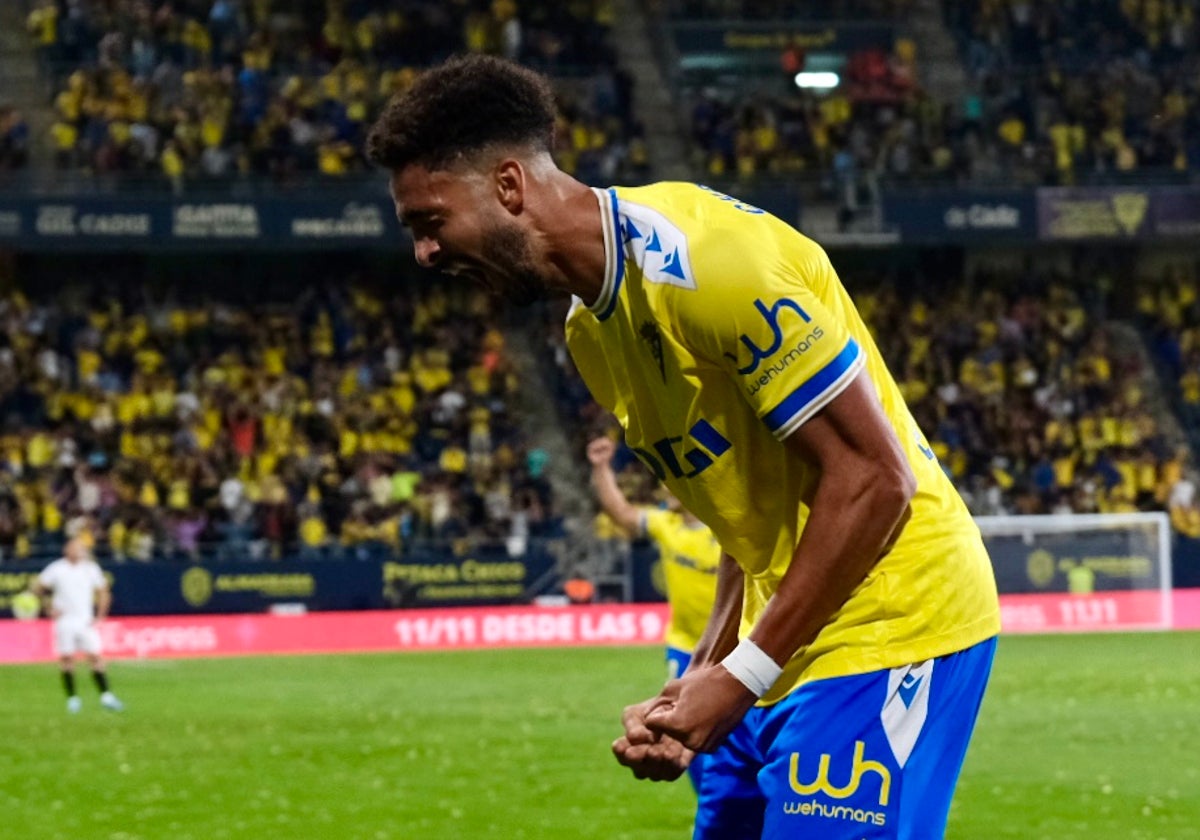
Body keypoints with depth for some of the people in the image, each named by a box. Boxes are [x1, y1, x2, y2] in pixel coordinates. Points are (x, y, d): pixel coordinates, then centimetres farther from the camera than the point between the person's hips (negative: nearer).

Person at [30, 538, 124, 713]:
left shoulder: (91, 568, 5)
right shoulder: (57, 569, -2)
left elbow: (103, 592, 14)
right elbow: (37, 587, 6)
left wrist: (99, 615, 5)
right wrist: (49, 607, 1)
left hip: (86, 621, 1)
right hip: (64, 622, -1)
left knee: (95, 656, -6)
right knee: (67, 659, -3)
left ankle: (106, 697, -6)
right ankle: (72, 698, 4)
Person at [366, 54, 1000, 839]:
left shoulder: (704, 258, -19)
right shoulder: (591, 331, 11)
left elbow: (873, 478, -19)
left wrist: (742, 673, -16)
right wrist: (703, 678, 2)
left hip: (890, 624, -9)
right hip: (788, 644, 9)